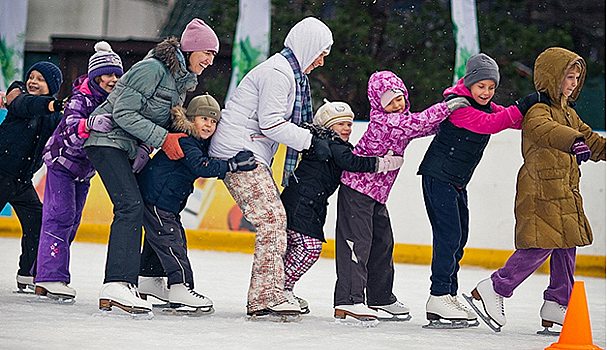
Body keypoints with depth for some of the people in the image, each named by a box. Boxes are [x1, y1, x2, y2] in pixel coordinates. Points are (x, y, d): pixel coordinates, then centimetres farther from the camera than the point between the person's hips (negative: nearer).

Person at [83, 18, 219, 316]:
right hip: (108, 138, -10)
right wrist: (162, 139, -21)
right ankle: (117, 284, -29)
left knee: (133, 208, 6)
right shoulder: (154, 69, -17)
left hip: (130, 147, 10)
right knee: (131, 205, -21)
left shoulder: (182, 80, 13)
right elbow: (123, 112, -21)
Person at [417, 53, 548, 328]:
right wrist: (522, 107, -30)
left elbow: (514, 120, 9)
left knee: (458, 238, 10)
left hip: (457, 182, 9)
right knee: (448, 236, -13)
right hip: (438, 178, -9)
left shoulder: (486, 107, 11)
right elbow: (489, 124, -28)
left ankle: (449, 297, 16)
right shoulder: (457, 105, -18)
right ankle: (439, 298, -13)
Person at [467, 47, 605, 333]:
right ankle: (494, 290, -6)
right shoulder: (538, 112, -14)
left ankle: (556, 304, 18)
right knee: (540, 246, -15)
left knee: (566, 248, 9)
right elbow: (545, 130, -37)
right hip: (539, 193, -10)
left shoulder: (568, 113, 19)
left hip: (565, 196, 10)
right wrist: (573, 141, -55)